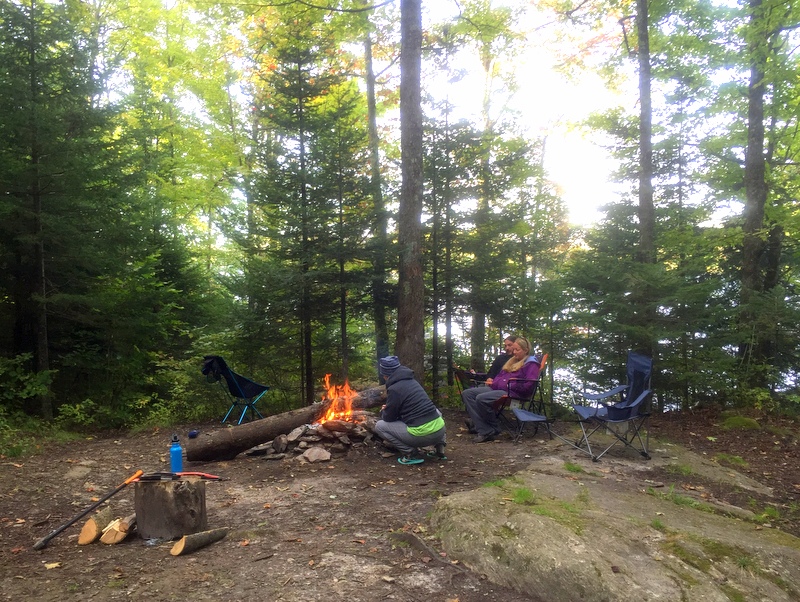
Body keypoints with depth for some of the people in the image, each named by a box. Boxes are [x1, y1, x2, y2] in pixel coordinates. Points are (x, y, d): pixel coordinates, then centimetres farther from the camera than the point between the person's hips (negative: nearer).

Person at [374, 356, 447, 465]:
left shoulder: (394, 389, -8)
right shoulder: (412, 381, 15)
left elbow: (388, 418, 1)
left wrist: (383, 411, 23)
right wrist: (388, 409, 31)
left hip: (422, 435, -7)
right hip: (440, 430, 7)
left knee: (379, 426, 8)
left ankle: (411, 453, -2)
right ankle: (439, 446, 21)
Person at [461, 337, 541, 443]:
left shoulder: (531, 363, 2)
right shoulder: (512, 361, 29)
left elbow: (527, 385, -11)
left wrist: (509, 385, -13)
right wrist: (493, 381, 14)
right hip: (496, 388, 10)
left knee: (481, 398, -33)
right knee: (467, 393, -10)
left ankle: (493, 429, -15)